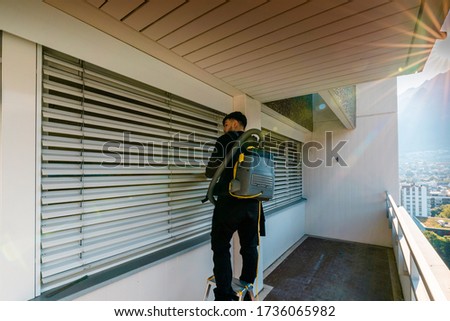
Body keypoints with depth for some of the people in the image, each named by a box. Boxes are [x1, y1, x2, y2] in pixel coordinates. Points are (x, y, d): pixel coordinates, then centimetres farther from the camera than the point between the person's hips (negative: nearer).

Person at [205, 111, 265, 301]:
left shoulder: (225, 140, -3)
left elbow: (211, 171, -5)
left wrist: (221, 173, 18)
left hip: (230, 202, -6)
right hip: (253, 202, 6)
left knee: (221, 247, 7)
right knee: (250, 246, 18)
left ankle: (225, 297, 11)